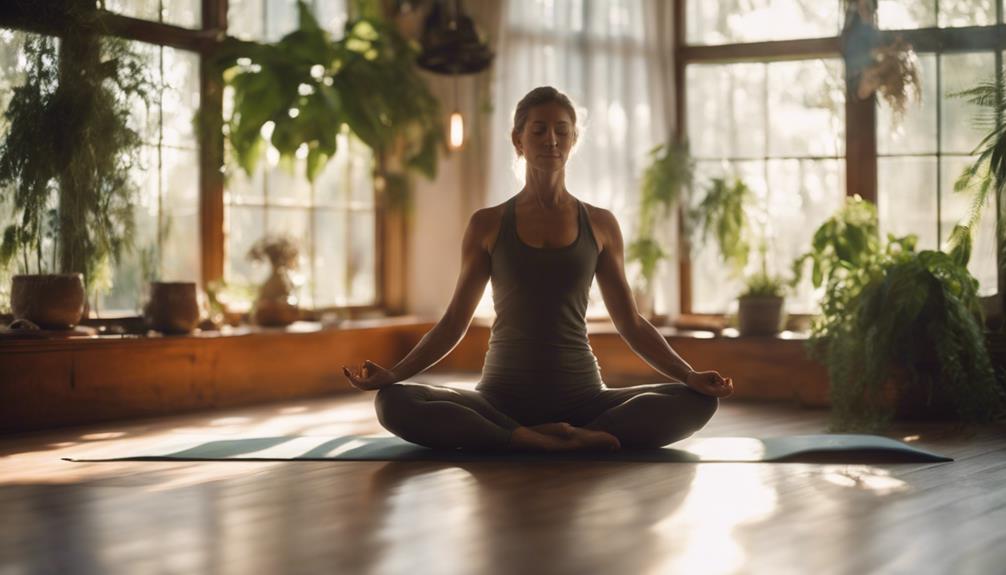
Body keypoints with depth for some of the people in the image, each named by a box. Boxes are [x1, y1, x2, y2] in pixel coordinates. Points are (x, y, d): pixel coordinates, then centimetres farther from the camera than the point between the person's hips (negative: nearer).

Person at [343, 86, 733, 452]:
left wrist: (689, 375, -6)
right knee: (393, 403, -30)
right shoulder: (487, 225, 6)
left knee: (696, 403, -25)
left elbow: (630, 323, 10)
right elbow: (454, 322, 8)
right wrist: (392, 374, -7)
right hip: (502, 399, -1)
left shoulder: (600, 225, 8)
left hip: (581, 398, 1)